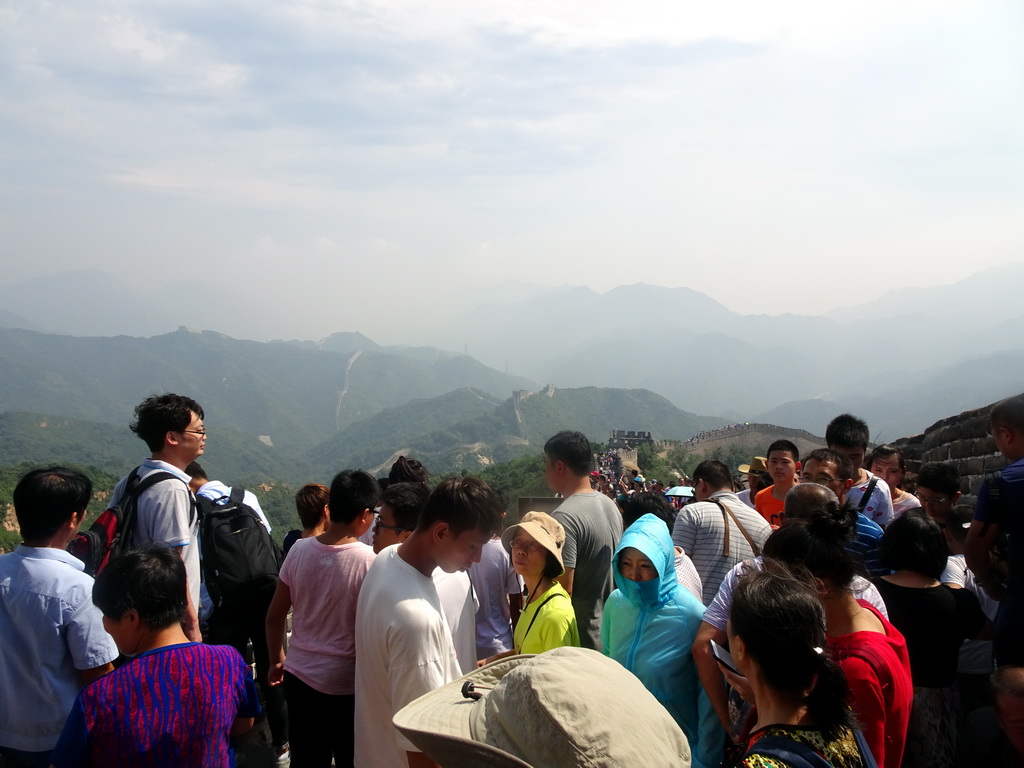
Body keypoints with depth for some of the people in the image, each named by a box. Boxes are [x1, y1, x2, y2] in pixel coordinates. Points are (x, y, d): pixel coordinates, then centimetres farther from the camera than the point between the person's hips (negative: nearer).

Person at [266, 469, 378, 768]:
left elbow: (274, 616, 2)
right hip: (346, 684, -4)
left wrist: (276, 661, 18)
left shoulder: (300, 549, -6)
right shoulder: (368, 560, -18)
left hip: (299, 676, 4)